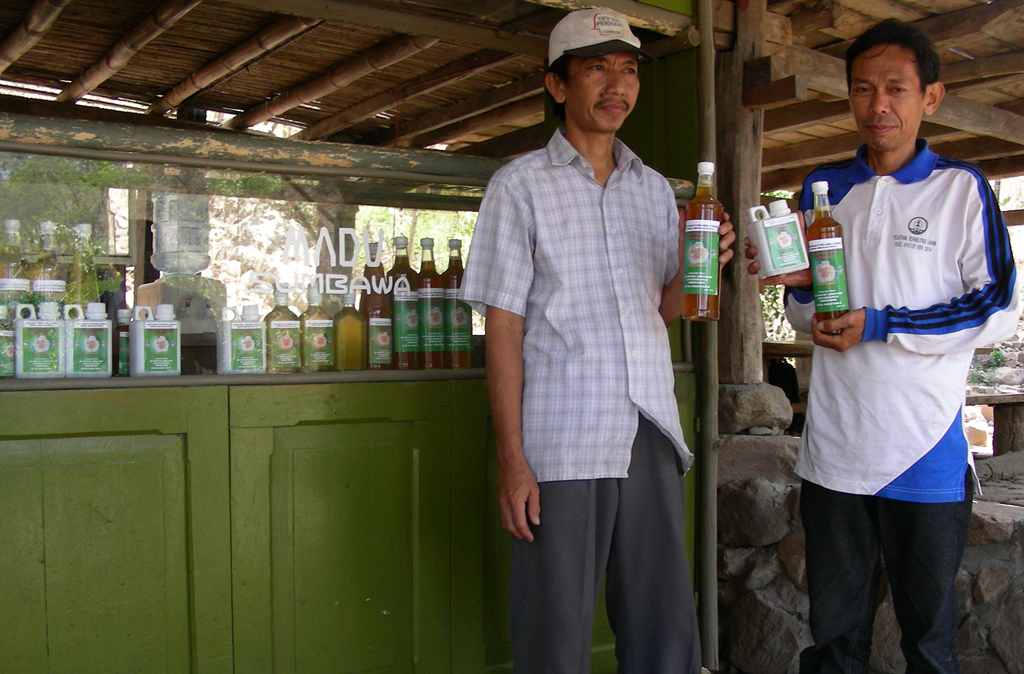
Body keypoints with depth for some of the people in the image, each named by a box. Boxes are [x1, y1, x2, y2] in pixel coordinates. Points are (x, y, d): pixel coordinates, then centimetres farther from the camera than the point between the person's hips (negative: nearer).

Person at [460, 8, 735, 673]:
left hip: (652, 436, 4)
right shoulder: (521, 185, 1)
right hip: (562, 444, -4)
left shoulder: (656, 189, 14)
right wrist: (511, 459, -11)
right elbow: (503, 327, -4)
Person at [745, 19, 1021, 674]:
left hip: (928, 453, -3)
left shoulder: (961, 188, -2)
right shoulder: (825, 186, 9)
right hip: (834, 448, 3)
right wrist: (803, 290, -7)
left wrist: (881, 325, -14)